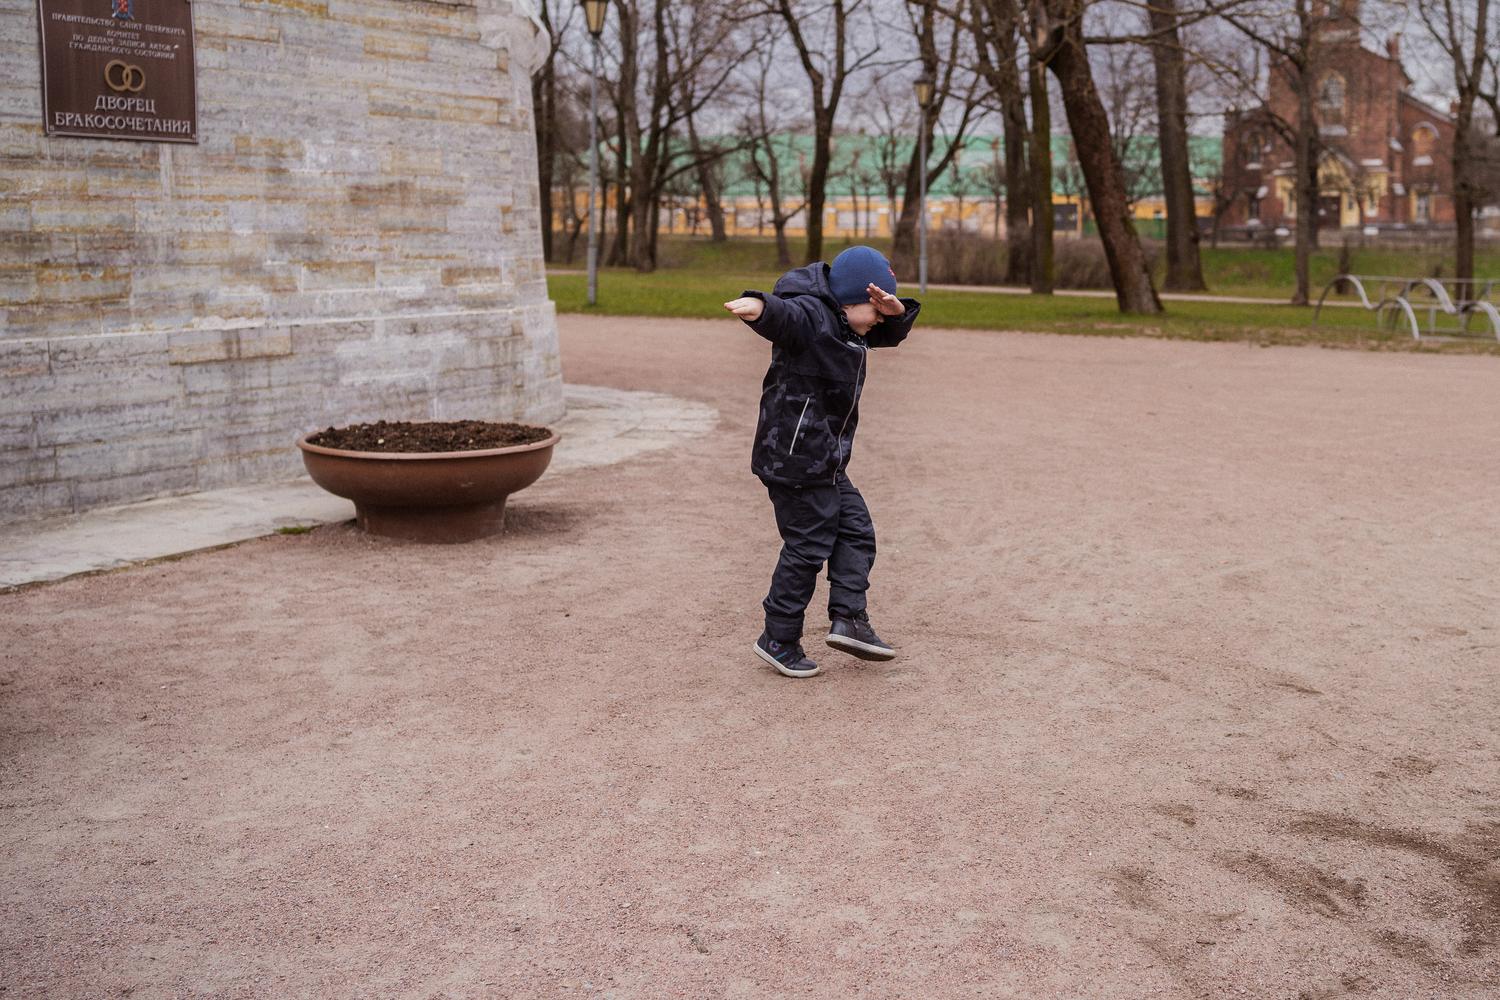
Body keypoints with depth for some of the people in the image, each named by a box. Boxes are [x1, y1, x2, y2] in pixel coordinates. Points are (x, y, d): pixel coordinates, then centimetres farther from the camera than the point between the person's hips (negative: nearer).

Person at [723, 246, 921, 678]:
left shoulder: (850, 329, 15)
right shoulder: (810, 316, -16)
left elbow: (891, 332, 24)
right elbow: (784, 315, -37)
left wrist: (896, 310, 0)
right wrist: (760, 306, -62)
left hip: (825, 463, 10)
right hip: (795, 459, -10)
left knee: (856, 530, 14)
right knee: (808, 547, -3)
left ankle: (849, 618, 16)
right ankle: (778, 640, 9)